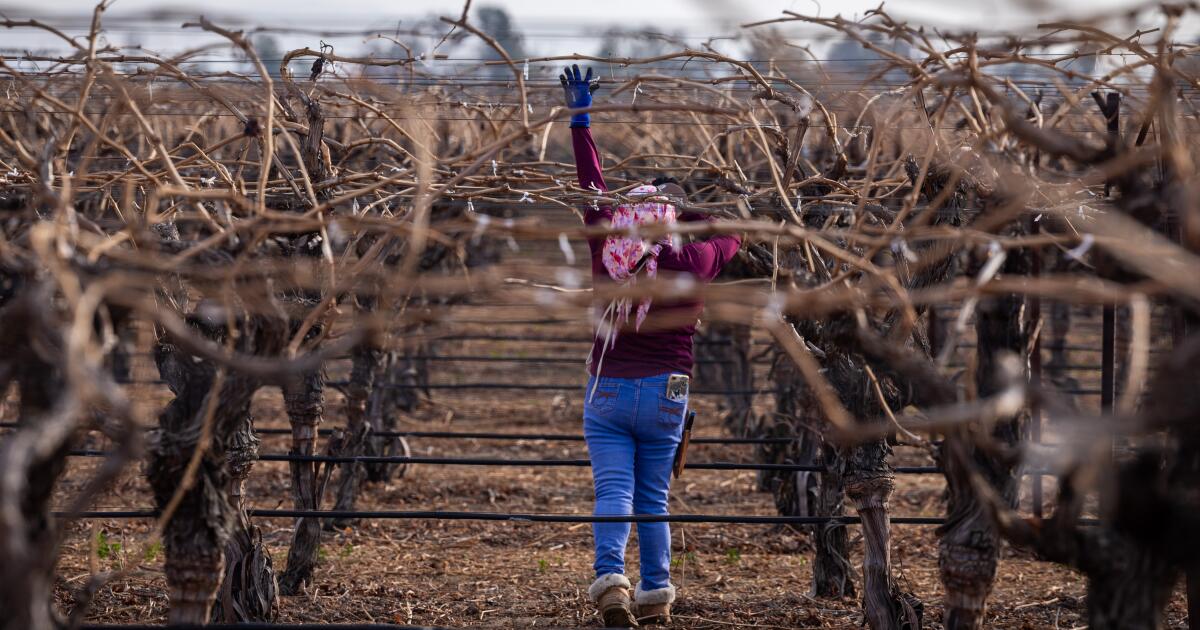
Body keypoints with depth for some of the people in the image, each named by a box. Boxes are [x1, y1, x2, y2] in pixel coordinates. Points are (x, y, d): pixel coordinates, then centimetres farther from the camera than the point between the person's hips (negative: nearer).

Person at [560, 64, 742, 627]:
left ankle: (610, 575, -27)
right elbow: (732, 236, 17)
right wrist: (685, 202, 20)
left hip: (606, 391, 0)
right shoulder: (691, 264, -3)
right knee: (653, 498, 10)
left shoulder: (607, 254, -3)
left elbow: (592, 187, 4)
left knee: (613, 491, -7)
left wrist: (580, 119, 10)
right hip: (664, 395, 1)